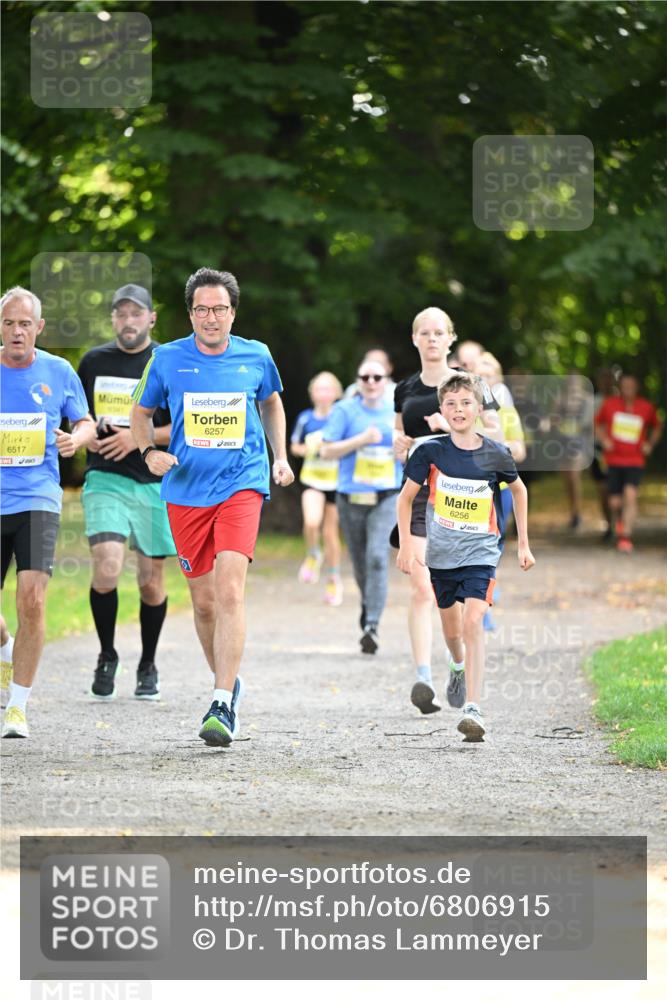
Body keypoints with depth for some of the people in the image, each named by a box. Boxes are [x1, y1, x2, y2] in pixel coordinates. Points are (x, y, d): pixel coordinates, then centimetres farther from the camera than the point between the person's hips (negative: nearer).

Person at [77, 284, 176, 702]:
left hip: (156, 483, 0)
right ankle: (107, 657, 3)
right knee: (107, 569, -18)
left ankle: (148, 666, 25)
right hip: (105, 479, 1)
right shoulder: (94, 361, 9)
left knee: (151, 580, 6)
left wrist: (139, 437, -12)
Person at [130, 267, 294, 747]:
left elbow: (272, 402, 23)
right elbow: (141, 412, 15)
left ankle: (223, 706, -21)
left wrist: (281, 457, 14)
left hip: (241, 486, -2)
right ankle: (226, 682, 33)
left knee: (230, 589, -19)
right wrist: (150, 451, -4)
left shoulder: (255, 357, 2)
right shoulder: (167, 358, 0)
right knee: (204, 600, 8)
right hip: (186, 490, 2)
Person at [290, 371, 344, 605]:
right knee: (312, 522, -25)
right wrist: (307, 449, -10)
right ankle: (313, 556, 6)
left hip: (335, 481, 0)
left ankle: (334, 581, 25)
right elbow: (294, 446, 11)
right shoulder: (305, 418, -2)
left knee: (330, 532, 7)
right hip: (312, 479, 0)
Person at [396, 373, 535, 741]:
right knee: (451, 630, 14)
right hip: (441, 554, 2)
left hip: (480, 552, -2)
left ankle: (472, 708, -26)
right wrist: (406, 543, -6)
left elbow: (519, 490, 13)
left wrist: (523, 544, 15)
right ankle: (460, 672, 48)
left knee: (472, 623, -20)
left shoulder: (496, 455, -6)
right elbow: (405, 498, 5)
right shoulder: (431, 452, -6)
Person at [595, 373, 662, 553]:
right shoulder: (609, 404, 0)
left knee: (630, 495, -21)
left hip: (636, 461, -1)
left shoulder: (646, 408, 0)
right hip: (614, 460, 1)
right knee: (615, 502, 3)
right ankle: (619, 523, 37)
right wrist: (604, 440, -2)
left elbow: (657, 427, 18)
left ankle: (626, 536, -19)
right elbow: (598, 423, 15)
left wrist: (651, 444, 2)